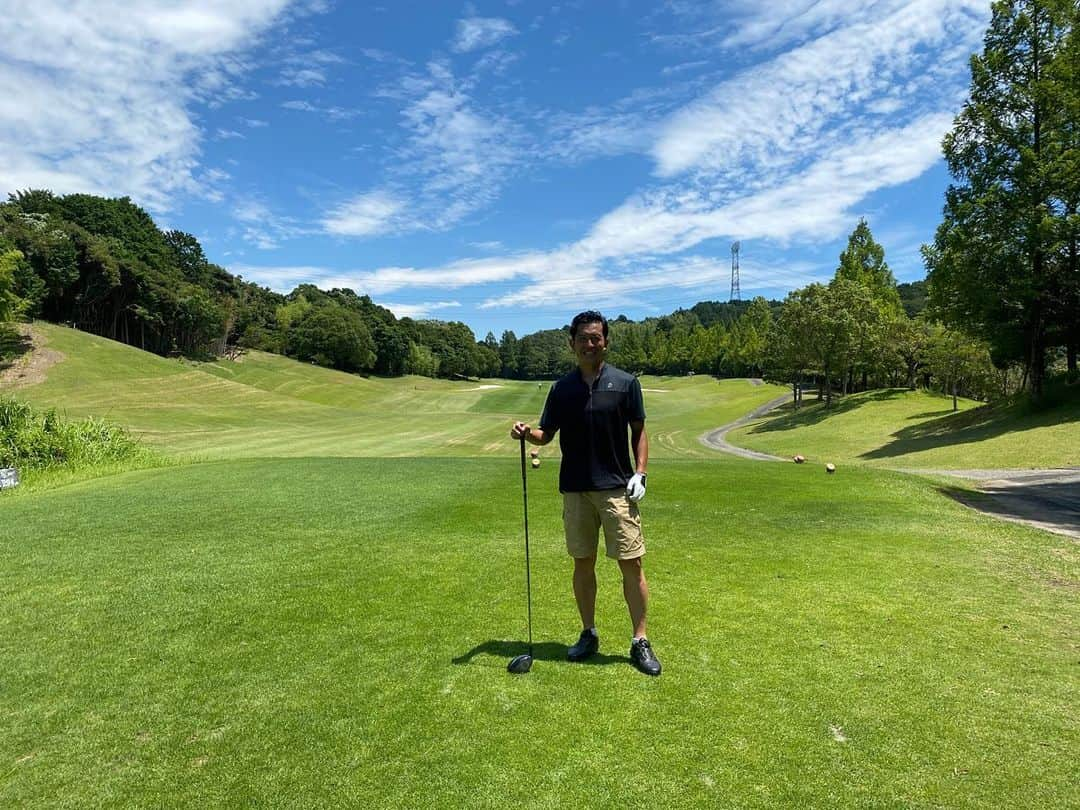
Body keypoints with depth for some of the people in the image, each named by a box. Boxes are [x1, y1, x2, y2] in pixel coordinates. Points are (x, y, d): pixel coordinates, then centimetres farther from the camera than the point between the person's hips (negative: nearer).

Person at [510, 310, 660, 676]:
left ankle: (640, 642, 13)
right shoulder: (562, 388, 5)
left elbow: (639, 431, 4)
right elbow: (546, 434, 9)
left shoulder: (625, 383, -1)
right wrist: (526, 433, -12)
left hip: (617, 488, -2)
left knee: (631, 564, -1)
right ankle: (589, 634, 27)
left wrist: (639, 473, -7)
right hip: (575, 490, 2)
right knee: (583, 564, 11)